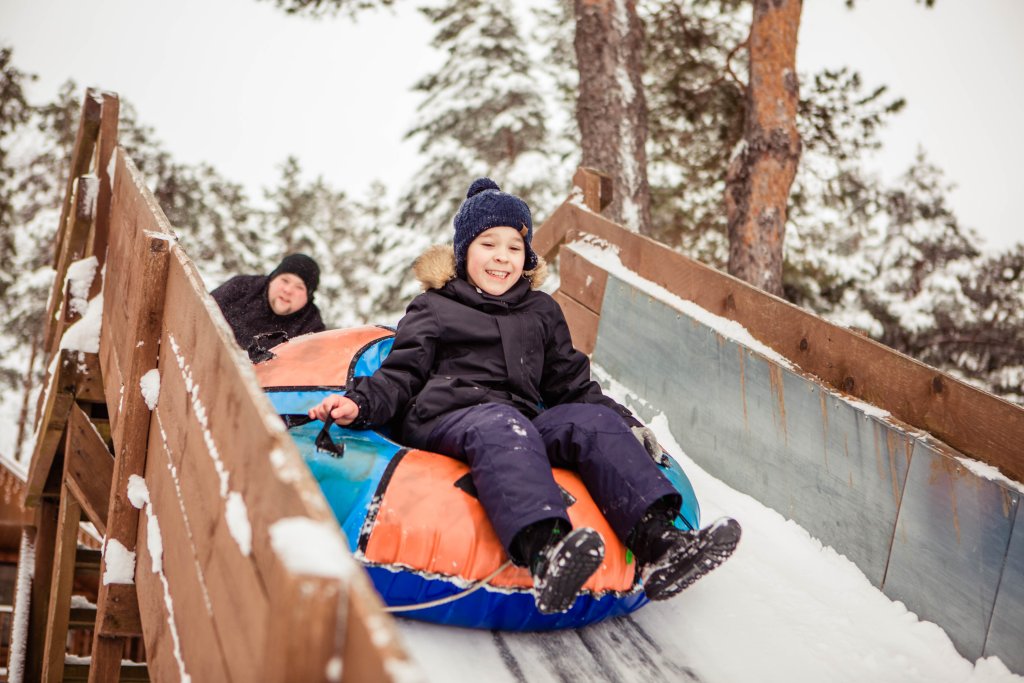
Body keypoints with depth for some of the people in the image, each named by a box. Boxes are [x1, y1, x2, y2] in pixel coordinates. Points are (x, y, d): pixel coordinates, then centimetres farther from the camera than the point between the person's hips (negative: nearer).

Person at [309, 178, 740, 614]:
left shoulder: (542, 311, 29)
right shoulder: (434, 308, 19)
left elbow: (572, 384, 30)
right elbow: (401, 375, 10)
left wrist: (627, 425, 16)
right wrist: (359, 404, -11)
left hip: (522, 423, 4)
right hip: (444, 421, -4)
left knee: (596, 422, -24)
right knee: (503, 425, -38)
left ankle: (656, 543, -46)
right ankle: (544, 552, -67)